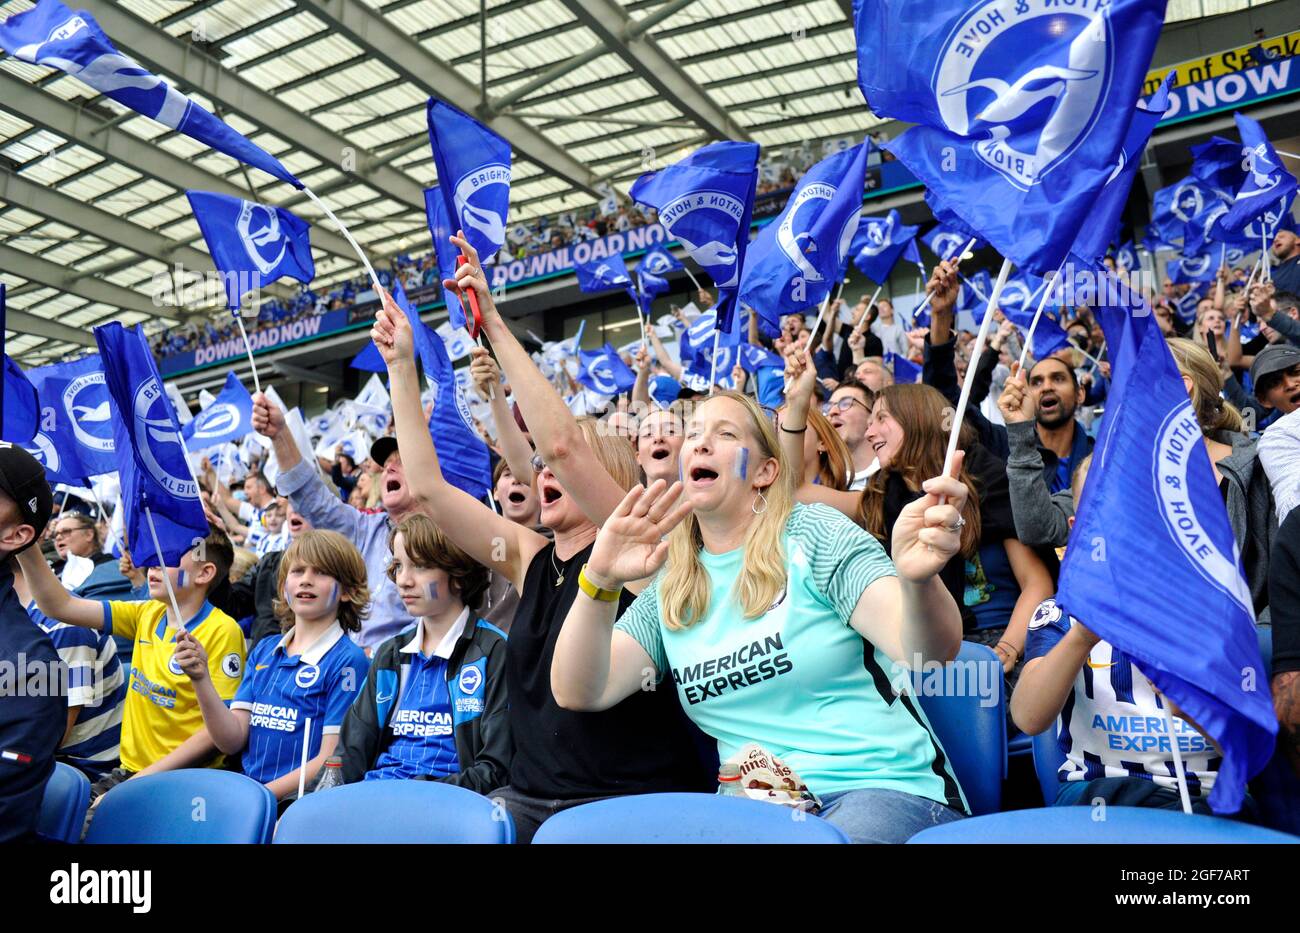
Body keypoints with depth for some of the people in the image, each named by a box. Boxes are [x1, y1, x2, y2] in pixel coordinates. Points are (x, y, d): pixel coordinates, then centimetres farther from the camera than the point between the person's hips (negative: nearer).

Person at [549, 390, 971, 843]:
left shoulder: (813, 534, -2)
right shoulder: (668, 589, 11)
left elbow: (926, 653, -13)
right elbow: (580, 694, 1)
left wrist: (917, 579, -36)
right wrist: (599, 583, -16)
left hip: (883, 788, -3)